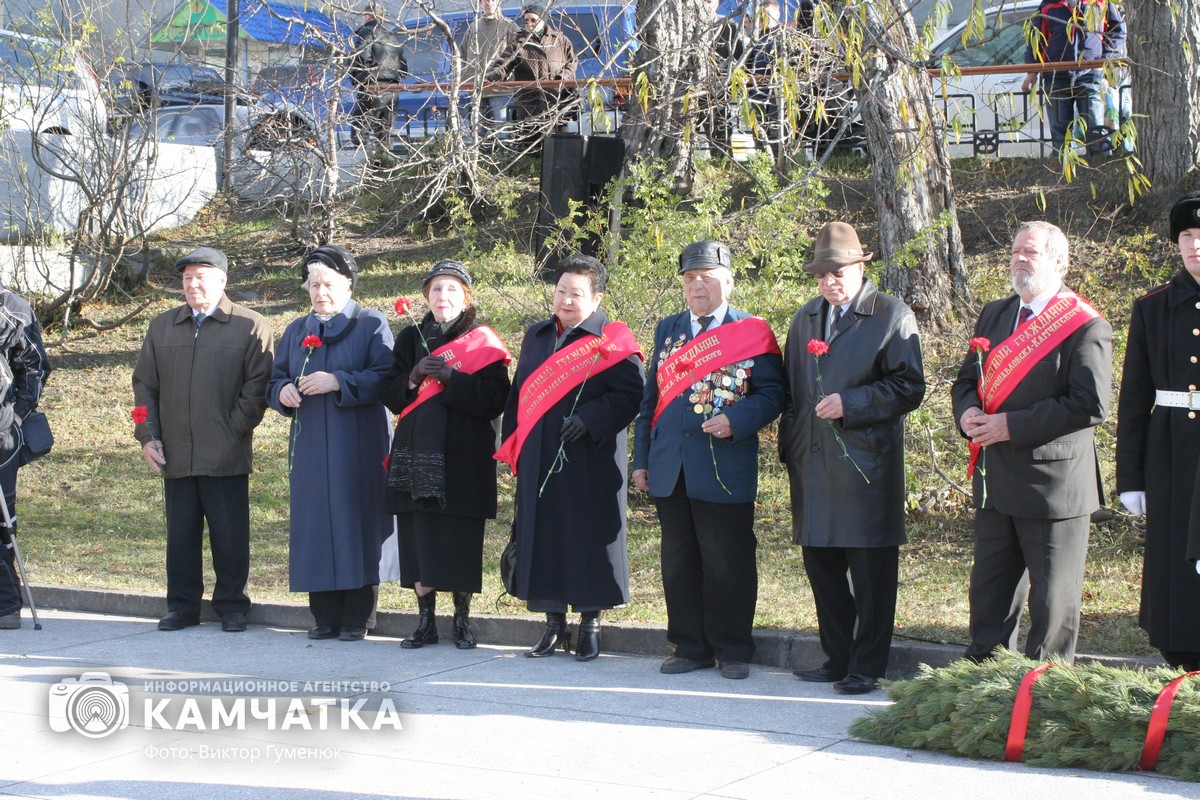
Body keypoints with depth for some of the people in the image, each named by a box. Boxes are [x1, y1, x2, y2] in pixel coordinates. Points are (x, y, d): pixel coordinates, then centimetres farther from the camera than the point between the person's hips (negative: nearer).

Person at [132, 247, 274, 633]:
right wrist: (147, 436, 4)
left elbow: (258, 386, -3)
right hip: (175, 454, 4)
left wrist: (234, 431, -10)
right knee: (180, 534, 7)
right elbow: (144, 384, 14)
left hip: (226, 456, -4)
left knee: (229, 535, 2)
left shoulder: (250, 327, 2)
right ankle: (182, 606, 15)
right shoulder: (161, 326, 15)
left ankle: (231, 606, 11)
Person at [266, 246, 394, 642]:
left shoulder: (371, 325, 3)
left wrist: (338, 382, -21)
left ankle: (356, 618, 0)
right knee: (314, 525, 1)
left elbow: (385, 378, -9)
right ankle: (325, 616, 8)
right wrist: (283, 391, -7)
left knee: (355, 523, -5)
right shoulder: (297, 331, 18)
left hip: (356, 448, -4)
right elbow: (274, 381, 16)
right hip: (309, 446, 4)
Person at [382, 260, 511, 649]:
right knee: (419, 536, 2)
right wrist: (415, 375, -11)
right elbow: (391, 394, 8)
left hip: (462, 456, -3)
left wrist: (449, 376, -18)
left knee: (460, 540, -3)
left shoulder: (482, 343, 2)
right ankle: (426, 621, 10)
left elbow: (494, 398, -10)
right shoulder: (411, 339, 13)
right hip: (416, 455, 3)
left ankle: (462, 620, 7)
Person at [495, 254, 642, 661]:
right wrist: (513, 444, 14)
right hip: (539, 463, 6)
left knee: (588, 539, -1)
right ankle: (554, 624, 16)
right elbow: (519, 393, 22)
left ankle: (590, 624, 10)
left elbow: (629, 393, -12)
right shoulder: (536, 336, 17)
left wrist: (589, 419, -22)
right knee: (543, 537, 6)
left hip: (590, 464, -5)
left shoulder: (611, 341, -3)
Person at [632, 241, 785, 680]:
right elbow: (651, 396, 17)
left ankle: (733, 650, 11)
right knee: (679, 562, 8)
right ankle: (690, 647, 17)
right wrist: (641, 458, 12)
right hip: (670, 471, 5)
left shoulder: (752, 332, 1)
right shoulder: (667, 330, 15)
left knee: (728, 563, 0)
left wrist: (736, 421, -19)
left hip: (724, 470, -4)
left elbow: (771, 394, -2)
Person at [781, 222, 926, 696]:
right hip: (812, 466, 6)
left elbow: (909, 388, -7)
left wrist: (850, 403, -16)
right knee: (821, 567, 10)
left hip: (866, 465, -6)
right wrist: (789, 447, 14)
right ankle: (837, 659, 21)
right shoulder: (805, 318, 18)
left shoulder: (892, 316, -2)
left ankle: (867, 668, 7)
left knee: (871, 573, -1)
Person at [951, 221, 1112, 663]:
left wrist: (1012, 425, -19)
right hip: (996, 481, 7)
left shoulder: (1086, 327, -10)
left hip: (1054, 482, -7)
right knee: (989, 587, 14)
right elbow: (966, 381, 18)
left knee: (1053, 598, 2)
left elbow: (1090, 405, -18)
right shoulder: (994, 315, 14)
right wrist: (969, 412, -6)